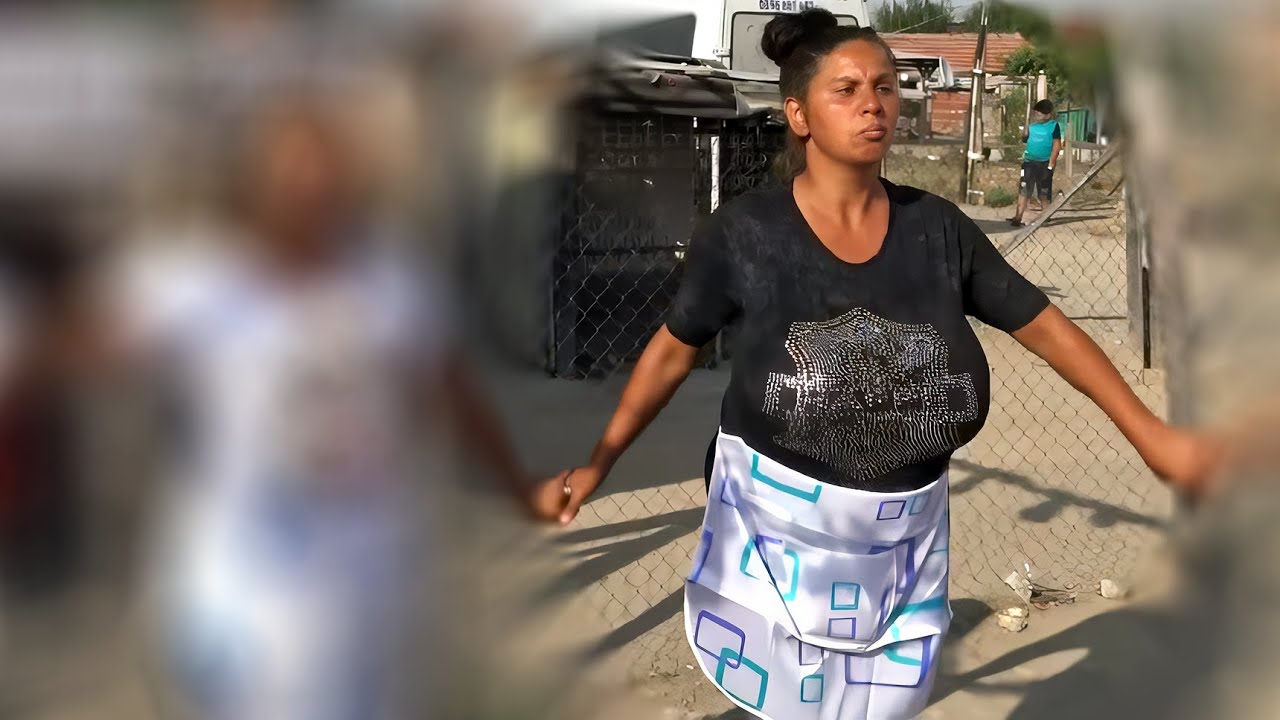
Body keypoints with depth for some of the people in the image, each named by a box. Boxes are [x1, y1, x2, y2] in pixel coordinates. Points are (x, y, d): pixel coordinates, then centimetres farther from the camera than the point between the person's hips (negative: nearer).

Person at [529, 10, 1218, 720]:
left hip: (901, 534, 3)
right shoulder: (742, 233, -11)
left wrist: (1149, 432, 1)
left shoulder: (938, 229, -4)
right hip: (779, 521, -3)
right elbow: (674, 348, 0)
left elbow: (1045, 327, 2)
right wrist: (598, 462, -3)